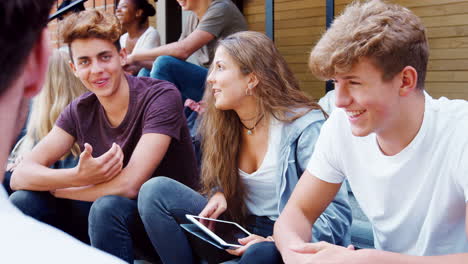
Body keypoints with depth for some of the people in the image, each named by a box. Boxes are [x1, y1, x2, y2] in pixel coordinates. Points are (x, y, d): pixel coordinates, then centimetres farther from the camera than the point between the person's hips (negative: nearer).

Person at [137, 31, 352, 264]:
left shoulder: (304, 126, -15)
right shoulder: (221, 122, 4)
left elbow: (338, 212, -18)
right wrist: (219, 195, -5)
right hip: (239, 233, 6)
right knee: (156, 190, -12)